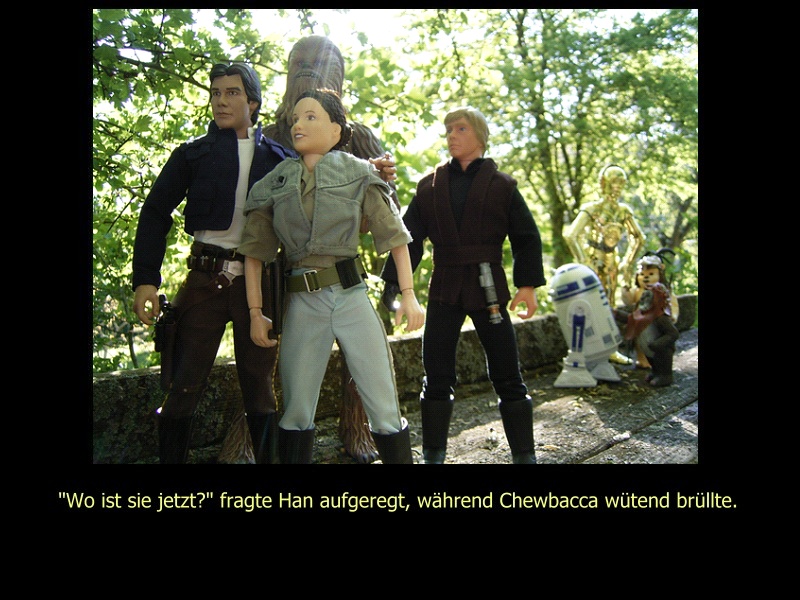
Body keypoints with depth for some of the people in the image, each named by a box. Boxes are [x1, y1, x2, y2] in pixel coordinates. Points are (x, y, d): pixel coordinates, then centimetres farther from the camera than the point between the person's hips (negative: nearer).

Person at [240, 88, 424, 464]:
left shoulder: (358, 173, 4)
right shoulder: (273, 184, 9)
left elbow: (394, 236, 3)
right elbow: (254, 251, 9)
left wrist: (409, 295, -4)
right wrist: (255, 312, 3)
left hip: (352, 296, -1)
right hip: (302, 305, 2)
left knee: (385, 410, -1)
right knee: (296, 414, 8)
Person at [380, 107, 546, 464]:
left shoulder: (501, 185, 4)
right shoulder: (429, 186, 9)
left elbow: (526, 238, 3)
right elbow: (409, 238, 7)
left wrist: (528, 285, -7)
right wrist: (392, 282, -2)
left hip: (488, 288, -2)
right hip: (444, 290, 2)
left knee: (508, 377, 2)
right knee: (437, 378, 5)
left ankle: (524, 455, 14)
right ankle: (433, 455, 17)